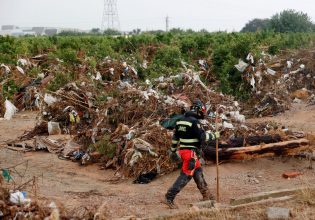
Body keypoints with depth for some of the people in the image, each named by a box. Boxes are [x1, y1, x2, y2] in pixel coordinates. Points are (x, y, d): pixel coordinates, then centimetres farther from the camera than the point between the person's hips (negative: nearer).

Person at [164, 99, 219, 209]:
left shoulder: (181, 120, 11)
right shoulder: (194, 121, -15)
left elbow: (175, 137, 15)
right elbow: (202, 136, -17)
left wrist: (173, 151, 22)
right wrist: (214, 135, -2)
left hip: (183, 150, 9)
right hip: (191, 152, -9)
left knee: (198, 171, 19)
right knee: (185, 176, -5)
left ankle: (206, 195, 29)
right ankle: (169, 198, -7)